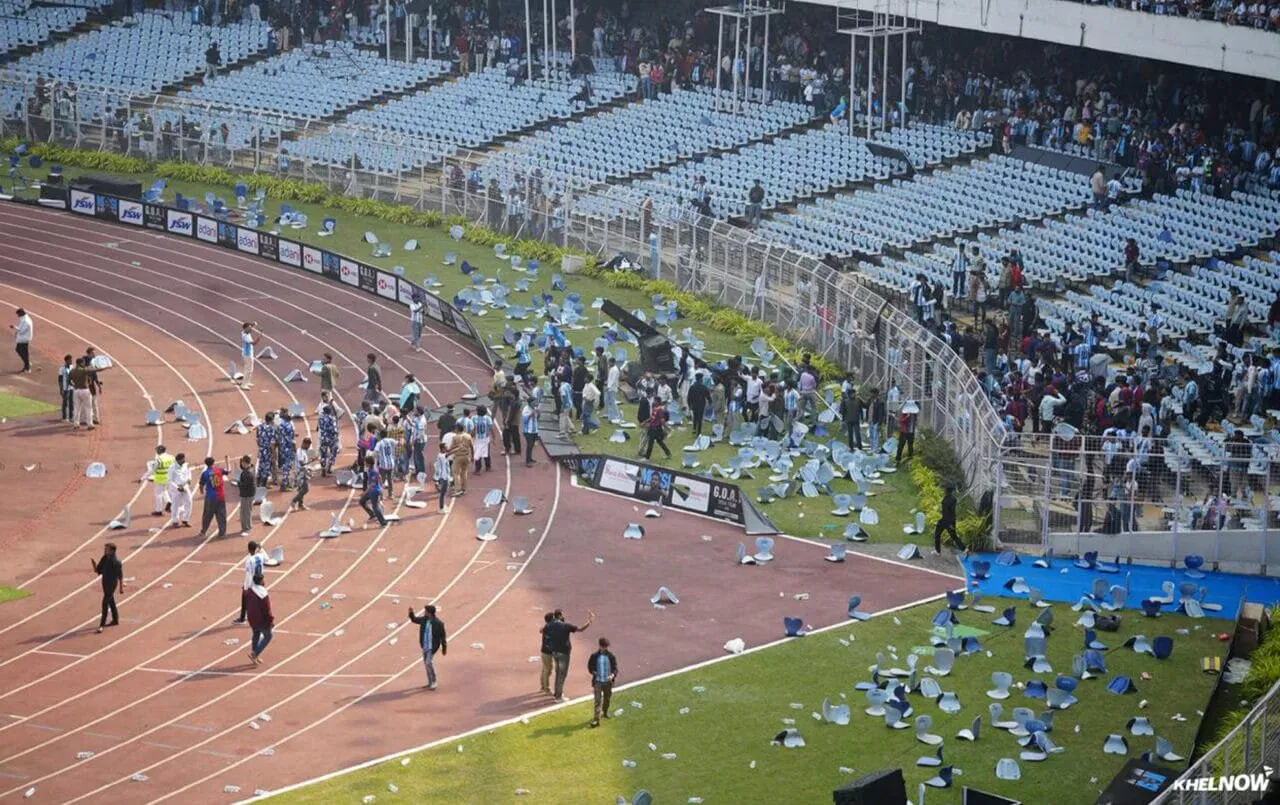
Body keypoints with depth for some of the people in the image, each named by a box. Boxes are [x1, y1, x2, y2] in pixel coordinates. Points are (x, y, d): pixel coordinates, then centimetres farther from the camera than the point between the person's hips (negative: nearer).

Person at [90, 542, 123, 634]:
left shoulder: (116, 561, -19)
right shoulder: (104, 559, 3)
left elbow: (120, 576, -14)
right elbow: (97, 570, 9)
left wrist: (121, 587, -12)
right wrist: (93, 564, -10)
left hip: (112, 584, -8)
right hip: (105, 583, 8)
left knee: (105, 603, -10)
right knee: (111, 601, 19)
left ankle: (102, 625, -9)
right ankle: (115, 620, 34)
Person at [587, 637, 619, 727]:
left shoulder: (611, 656, -5)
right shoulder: (594, 656, -4)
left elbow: (615, 668, -6)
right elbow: (590, 666, 9)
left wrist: (613, 675, -26)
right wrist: (593, 672, -10)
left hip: (608, 681, 2)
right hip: (598, 681, -2)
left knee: (607, 698, 21)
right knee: (598, 700, -9)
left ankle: (605, 711, 48)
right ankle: (596, 719, -13)